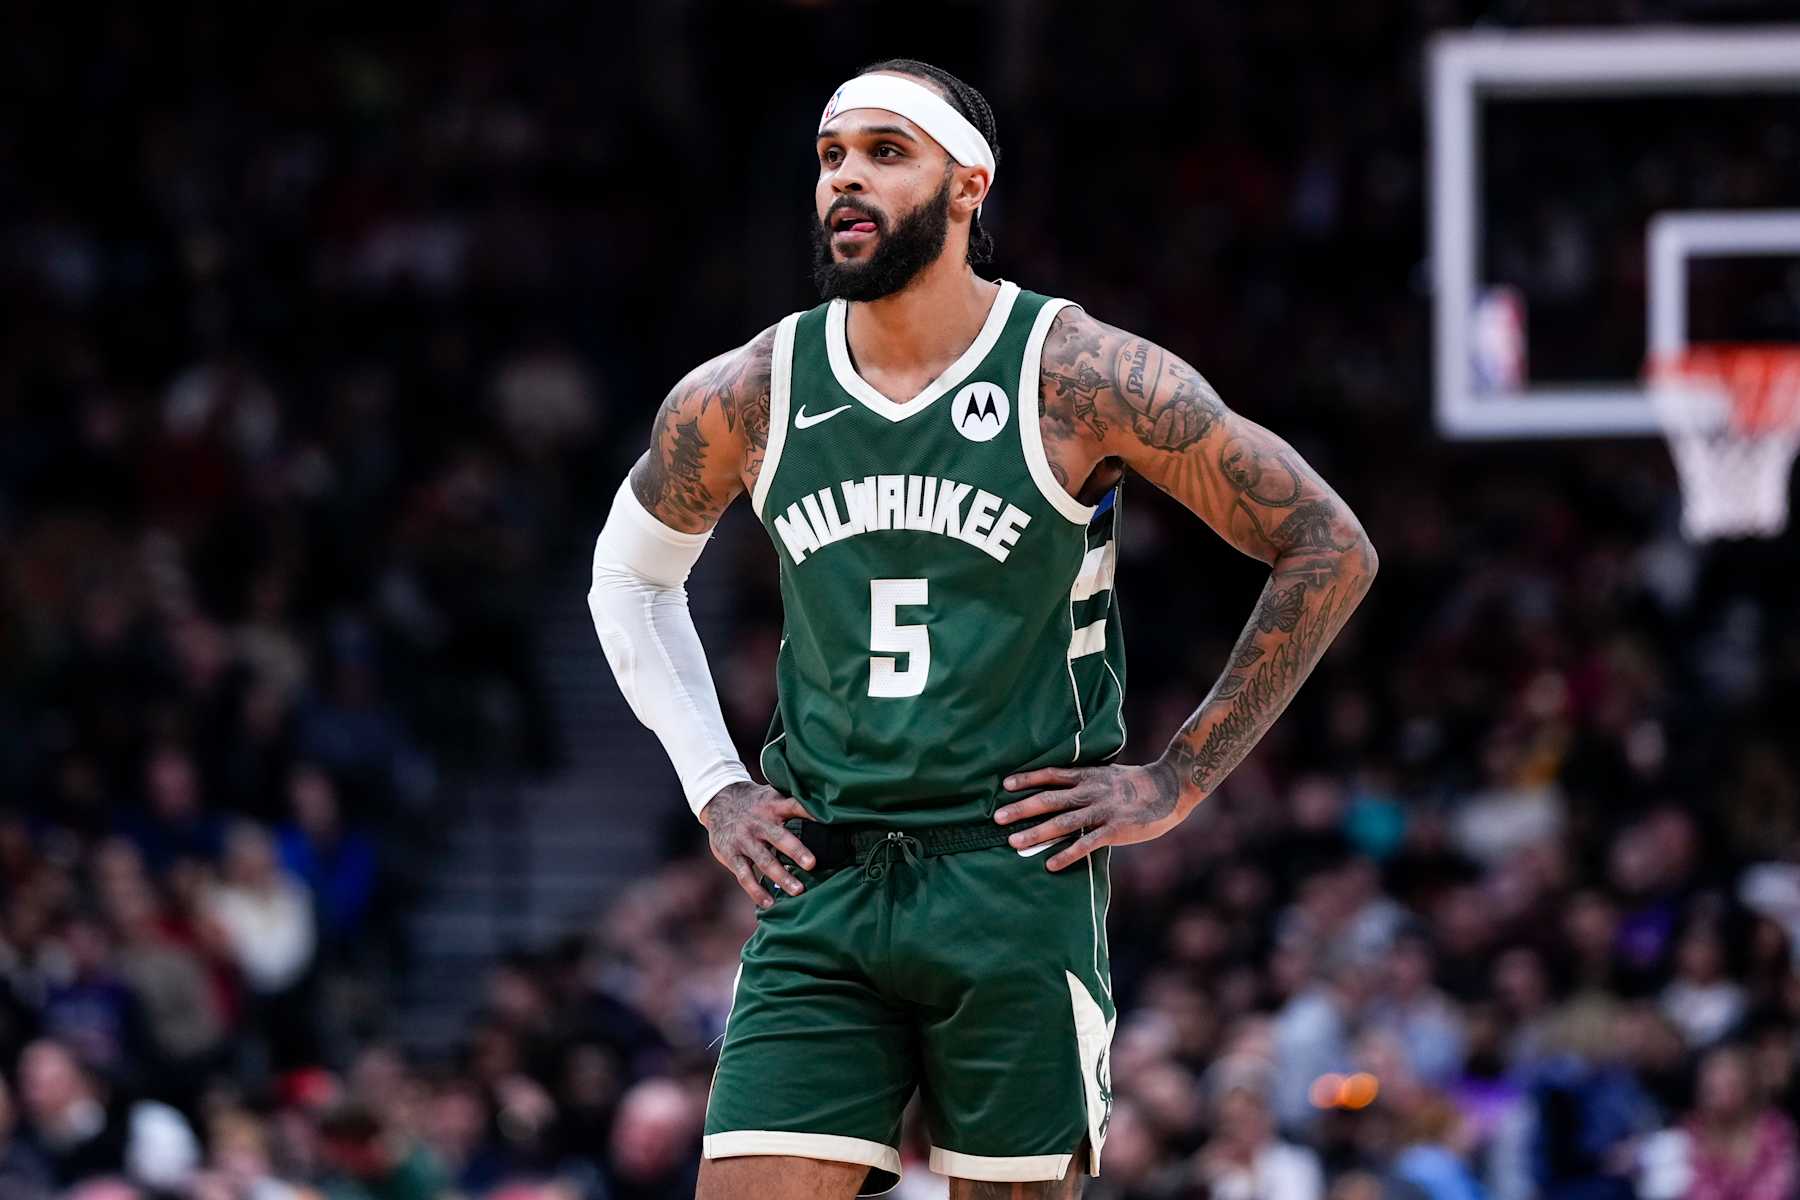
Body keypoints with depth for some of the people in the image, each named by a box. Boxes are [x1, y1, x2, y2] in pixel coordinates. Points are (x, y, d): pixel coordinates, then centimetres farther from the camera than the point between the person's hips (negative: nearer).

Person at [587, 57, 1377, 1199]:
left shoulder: (1077, 378, -6)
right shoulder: (744, 399, 4)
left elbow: (1330, 549, -1)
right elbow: (630, 577, 25)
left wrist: (1178, 783, -2)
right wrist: (714, 787, 13)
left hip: (1017, 879, -3)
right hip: (818, 891, 3)